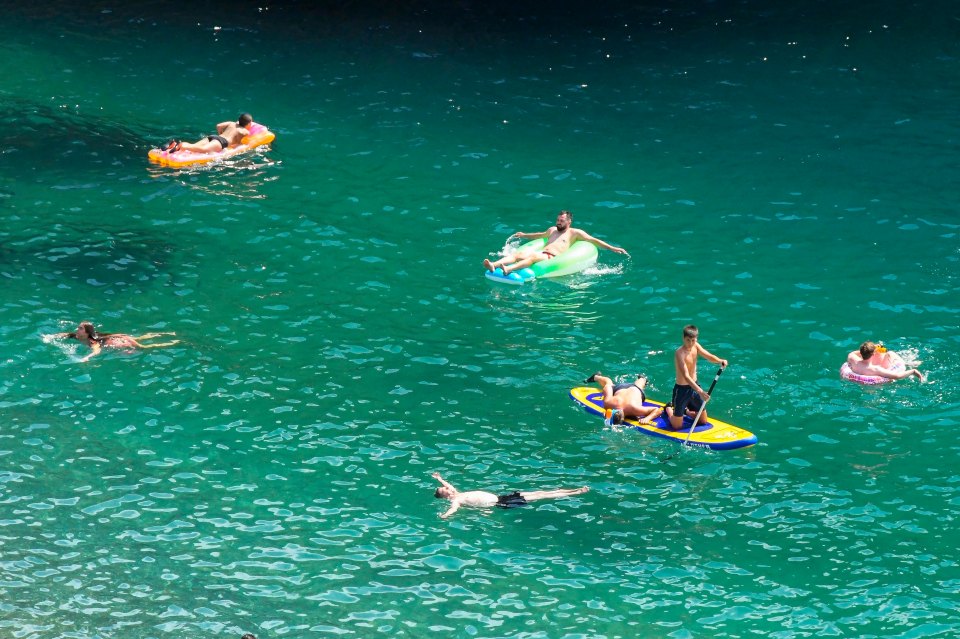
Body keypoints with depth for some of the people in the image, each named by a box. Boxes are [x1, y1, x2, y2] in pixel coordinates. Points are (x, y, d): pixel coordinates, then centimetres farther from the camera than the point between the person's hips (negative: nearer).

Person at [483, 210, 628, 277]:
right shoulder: (552, 230, 34)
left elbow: (593, 240, 10)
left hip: (553, 258, -7)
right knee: (518, 254, -22)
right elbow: (541, 235, 54)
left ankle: (508, 269, -63)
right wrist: (524, 235, 66)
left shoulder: (575, 233, 14)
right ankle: (494, 265, -45)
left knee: (533, 257, -38)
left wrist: (612, 248, 2)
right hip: (540, 253, 7)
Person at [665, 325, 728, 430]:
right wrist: (700, 391, -44)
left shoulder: (695, 346, -3)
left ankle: (686, 410, 43)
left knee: (703, 421, 16)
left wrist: (720, 361, -33)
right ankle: (669, 408, 34)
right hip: (682, 389, -7)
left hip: (694, 387, 7)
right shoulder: (680, 353, -25)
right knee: (677, 426, 3)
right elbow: (686, 376, -34)